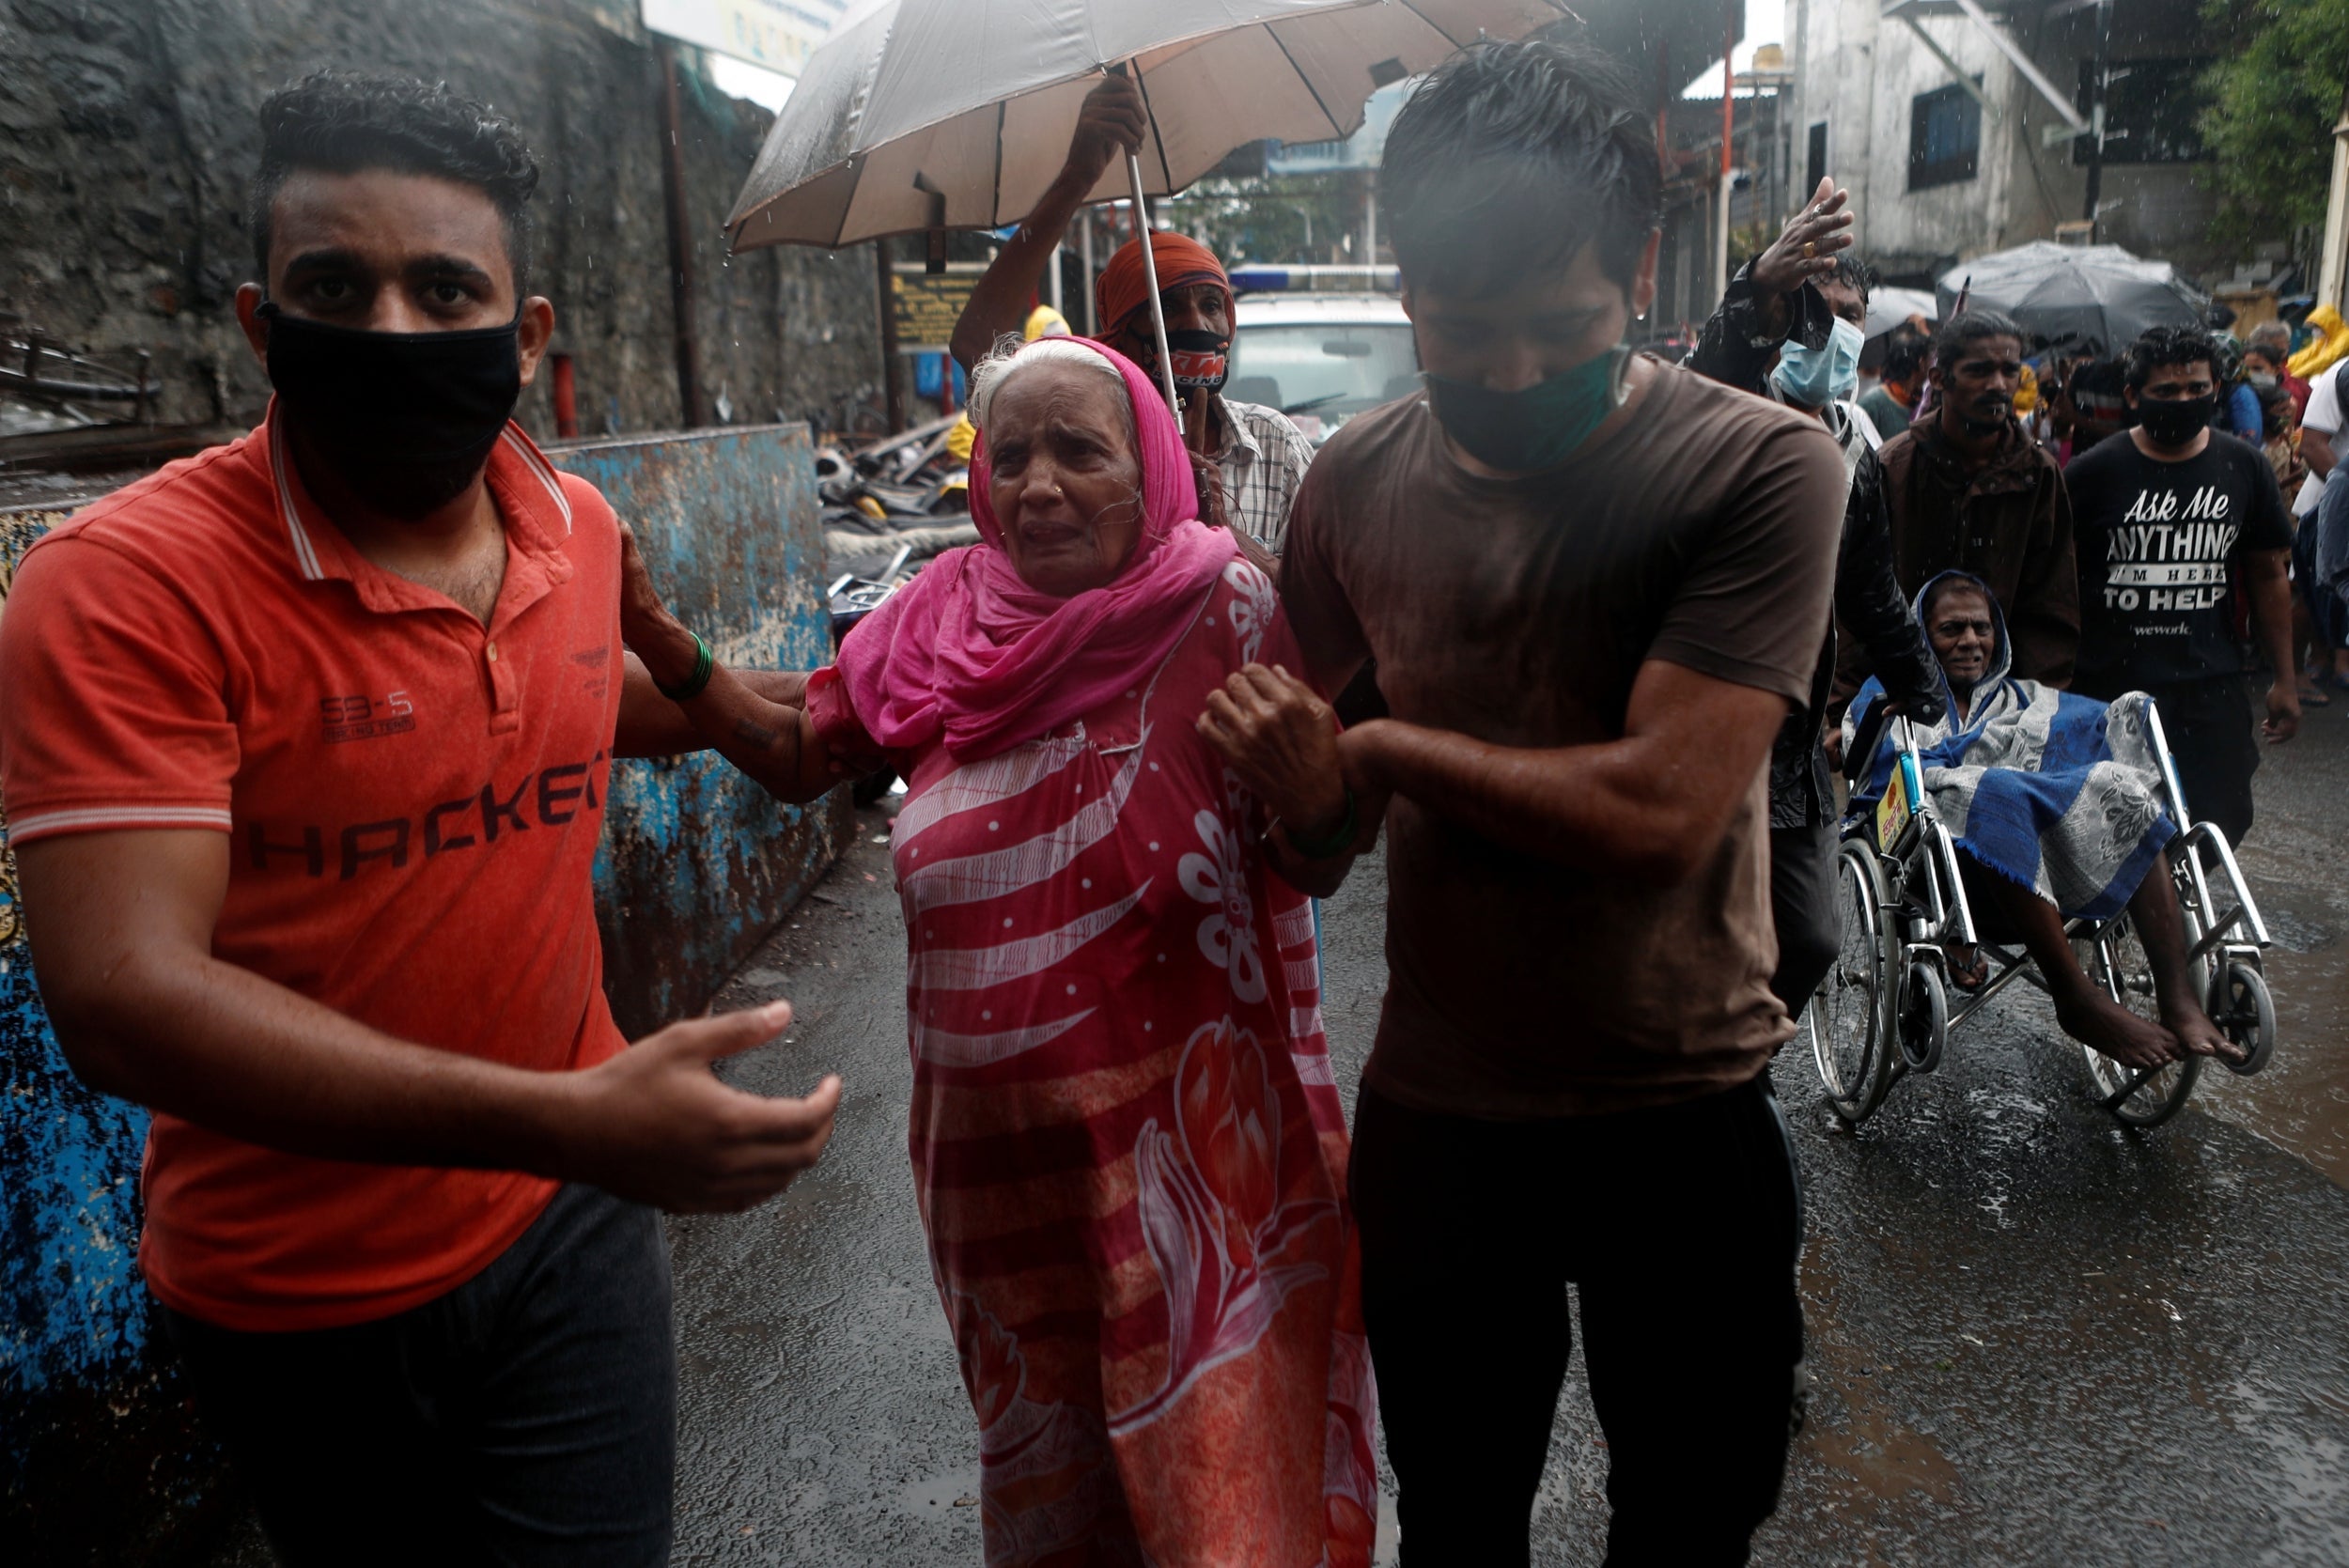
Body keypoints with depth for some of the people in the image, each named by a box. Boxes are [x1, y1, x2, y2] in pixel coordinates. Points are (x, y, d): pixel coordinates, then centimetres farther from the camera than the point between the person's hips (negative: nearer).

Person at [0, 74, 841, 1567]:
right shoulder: (126, 582, -21)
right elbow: (125, 997, -30)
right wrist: (570, 1122, -39)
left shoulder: (581, 528, -2)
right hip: (297, 1296, -3)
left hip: (572, 1220, 4)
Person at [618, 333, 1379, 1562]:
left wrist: (1312, 797, -30)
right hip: (996, 1156, 4)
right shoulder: (943, 619, -3)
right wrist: (652, 635, -2)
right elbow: (795, 755, 9)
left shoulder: (1224, 615, -13)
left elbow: (1311, 873, -8)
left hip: (1183, 1153, -4)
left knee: (1221, 1466, 10)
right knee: (1040, 1464, 26)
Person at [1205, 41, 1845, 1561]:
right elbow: (1299, 781, 9)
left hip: (1682, 1113, -3)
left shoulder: (1761, 466, -16)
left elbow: (1660, 808, -26)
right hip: (1431, 1106, 3)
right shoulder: (1358, 477, -3)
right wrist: (1279, 763, -12)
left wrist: (1385, 747, -16)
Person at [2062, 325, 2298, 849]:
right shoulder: (2091, 473, -5)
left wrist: (2284, 679, 11)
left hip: (2212, 687, 3)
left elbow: (2268, 575, 11)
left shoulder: (2245, 467, 5)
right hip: (2110, 687, -2)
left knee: (2221, 825, 4)